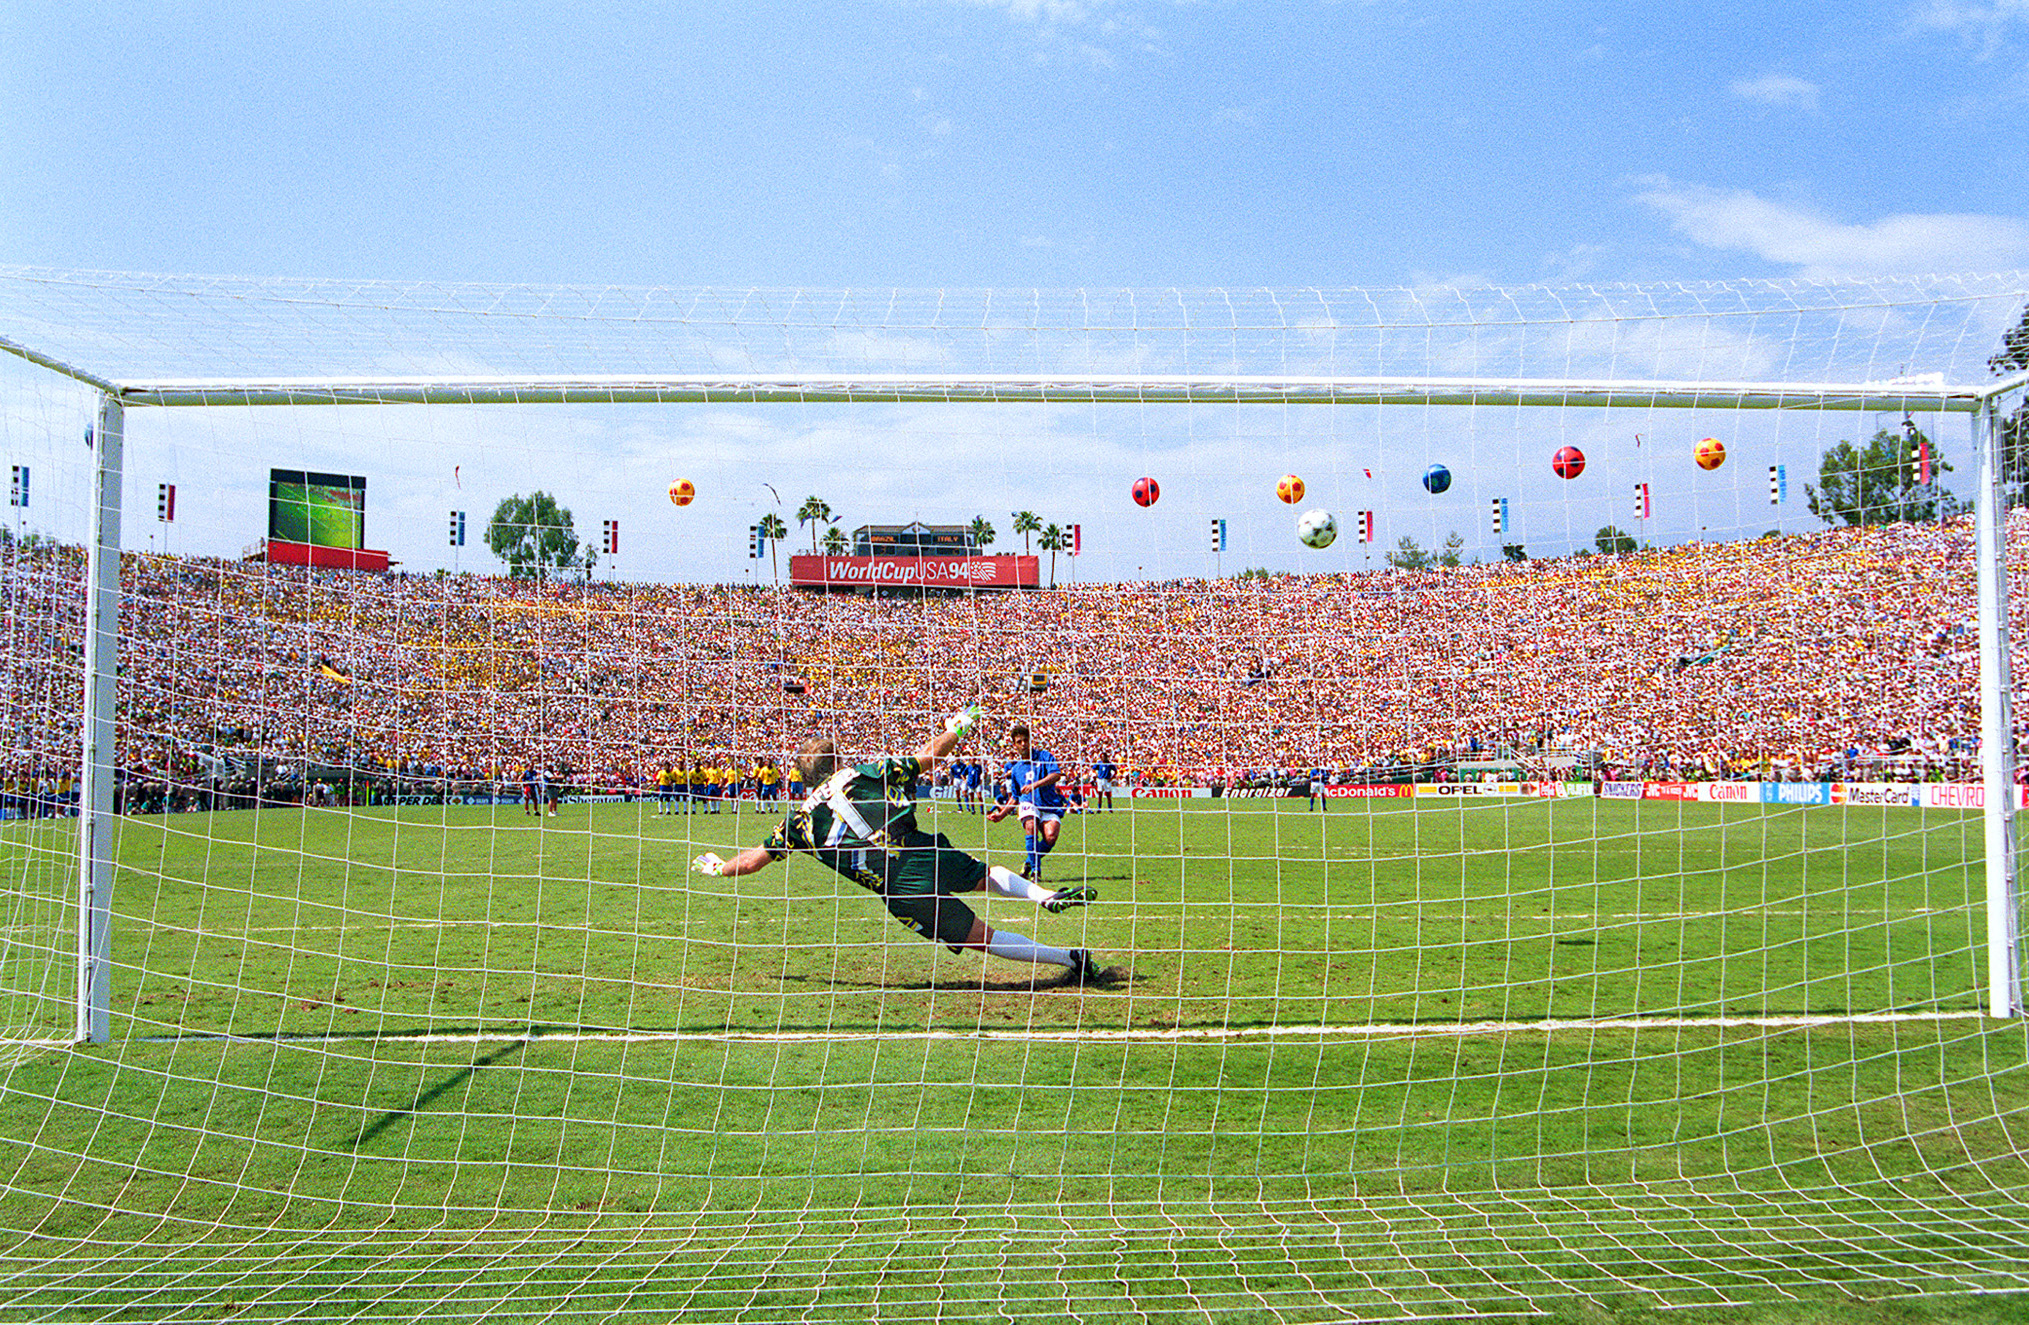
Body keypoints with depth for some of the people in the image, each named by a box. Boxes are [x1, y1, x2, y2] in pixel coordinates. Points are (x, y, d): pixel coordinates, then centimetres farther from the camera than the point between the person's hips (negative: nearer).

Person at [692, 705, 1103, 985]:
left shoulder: (801, 819, 14)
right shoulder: (866, 773, 15)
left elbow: (753, 860, 22)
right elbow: (929, 755, 16)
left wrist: (715, 867, 41)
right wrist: (958, 727, 33)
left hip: (901, 890, -2)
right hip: (925, 851, 2)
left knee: (981, 937, 6)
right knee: (987, 873, 32)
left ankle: (1070, 959, -2)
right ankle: (1047, 895, 9)